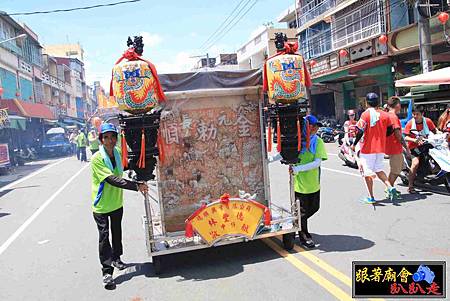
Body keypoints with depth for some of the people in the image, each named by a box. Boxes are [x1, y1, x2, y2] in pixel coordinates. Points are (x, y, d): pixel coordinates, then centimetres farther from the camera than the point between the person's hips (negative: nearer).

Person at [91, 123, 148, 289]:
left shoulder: (117, 152, -1)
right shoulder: (97, 158, -22)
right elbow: (112, 179, -33)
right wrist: (136, 186, -40)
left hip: (117, 202, 7)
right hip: (101, 204, -7)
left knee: (117, 232, 20)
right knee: (104, 236, -4)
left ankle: (116, 258, 41)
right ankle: (107, 271, 3)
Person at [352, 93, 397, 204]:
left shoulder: (366, 114, -12)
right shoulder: (384, 115, 3)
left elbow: (360, 131, -15)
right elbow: (389, 131, 8)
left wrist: (354, 144, -4)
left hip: (368, 148, -5)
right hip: (381, 148, 5)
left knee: (367, 173, 4)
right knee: (378, 170, 21)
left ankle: (371, 197, 8)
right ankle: (390, 188, 4)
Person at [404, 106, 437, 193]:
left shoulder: (427, 121, -1)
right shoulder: (410, 123, -9)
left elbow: (434, 131, 9)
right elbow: (405, 137, -14)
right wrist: (414, 140, -31)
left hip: (425, 144, 5)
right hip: (414, 146, -5)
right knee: (415, 163, -23)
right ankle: (410, 186, -20)